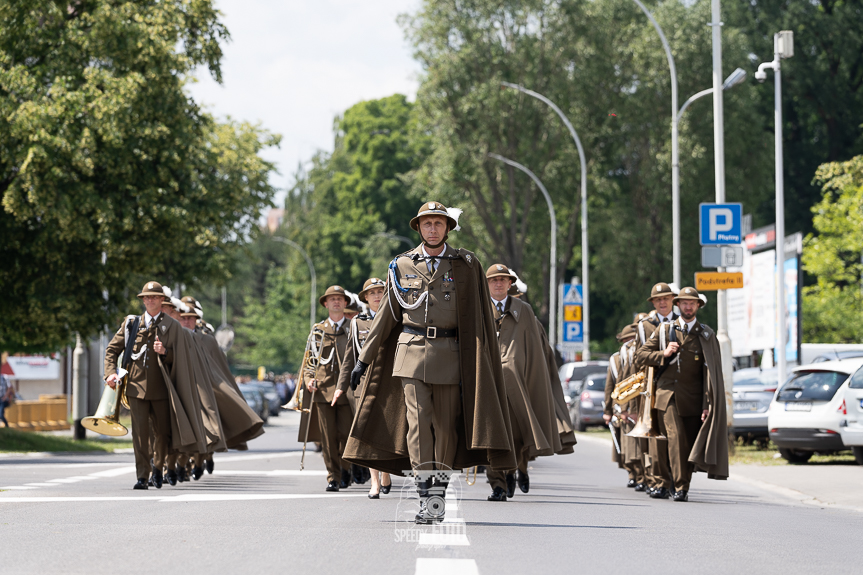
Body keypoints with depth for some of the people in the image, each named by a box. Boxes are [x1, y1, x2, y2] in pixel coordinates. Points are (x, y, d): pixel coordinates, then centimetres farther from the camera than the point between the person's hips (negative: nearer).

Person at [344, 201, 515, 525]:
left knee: (446, 427, 1)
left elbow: (477, 321, 4)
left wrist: (476, 365, -3)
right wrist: (364, 358, 11)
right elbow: (387, 316, 14)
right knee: (418, 421, -11)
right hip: (411, 353, 0)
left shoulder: (466, 266, 5)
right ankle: (424, 501, -13)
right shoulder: (402, 266, 9)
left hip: (450, 355, 0)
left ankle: (439, 497, 12)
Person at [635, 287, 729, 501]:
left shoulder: (706, 335, 8)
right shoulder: (665, 329, 10)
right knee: (674, 437, -15)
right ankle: (678, 486, -16)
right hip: (667, 394, -1)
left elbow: (711, 372, 5)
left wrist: (708, 404, -3)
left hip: (692, 398, 1)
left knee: (689, 445, 1)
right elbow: (642, 354, 13)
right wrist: (665, 354, -5)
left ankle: (675, 486, 12)